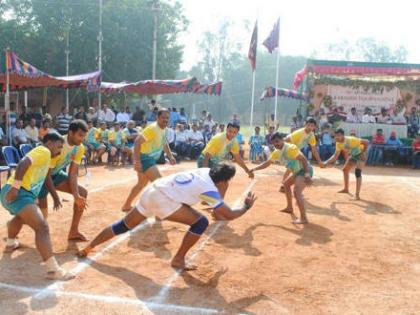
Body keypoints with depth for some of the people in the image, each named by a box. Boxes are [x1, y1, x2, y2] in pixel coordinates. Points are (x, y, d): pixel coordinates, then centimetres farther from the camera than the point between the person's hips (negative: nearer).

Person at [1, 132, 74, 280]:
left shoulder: (45, 157, 26)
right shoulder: (43, 151, -3)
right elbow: (24, 162, -20)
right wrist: (15, 187, -26)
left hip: (18, 193, 11)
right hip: (17, 193, -11)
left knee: (21, 216, 42)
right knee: (42, 227, -20)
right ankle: (53, 269, -28)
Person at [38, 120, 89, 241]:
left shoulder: (80, 148, -12)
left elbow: (73, 173, -9)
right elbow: (46, 174, -27)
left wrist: (76, 196, -22)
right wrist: (55, 197, -28)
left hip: (56, 174, 7)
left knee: (82, 193, -5)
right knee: (42, 216, -13)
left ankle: (73, 232, 5)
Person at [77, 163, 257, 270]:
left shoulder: (206, 172, 10)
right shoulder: (210, 190, -10)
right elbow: (229, 215, -6)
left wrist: (216, 209, 29)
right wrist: (246, 206, 10)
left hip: (151, 191, 8)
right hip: (163, 199, -8)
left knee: (123, 226, 21)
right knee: (201, 223, -4)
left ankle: (88, 248, 30)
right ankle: (178, 260, 8)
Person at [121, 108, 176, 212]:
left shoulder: (165, 129, 6)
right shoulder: (152, 128, -22)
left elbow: (164, 143, 25)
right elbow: (138, 141, -28)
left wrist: (170, 156, 13)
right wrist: (137, 160, -34)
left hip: (150, 158, 10)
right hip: (144, 157, -10)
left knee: (142, 184, 23)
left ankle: (126, 205, 37)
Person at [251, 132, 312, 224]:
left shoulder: (290, 148, -20)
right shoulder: (277, 152, 8)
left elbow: (303, 159, -24)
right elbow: (267, 163, 16)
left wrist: (307, 173, -34)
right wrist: (255, 169, 7)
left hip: (305, 170, -11)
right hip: (298, 171, 11)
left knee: (297, 191, -26)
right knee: (286, 184, 27)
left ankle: (303, 218, -28)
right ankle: (289, 208, 38)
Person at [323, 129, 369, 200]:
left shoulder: (351, 140, -35)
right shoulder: (338, 143, -12)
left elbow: (366, 142, -31)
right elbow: (336, 155, -5)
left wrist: (363, 153, -29)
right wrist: (326, 162, -16)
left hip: (360, 155, -8)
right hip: (353, 155, 8)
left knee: (357, 173, -20)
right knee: (345, 170, 12)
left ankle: (357, 194, -18)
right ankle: (346, 189, 31)